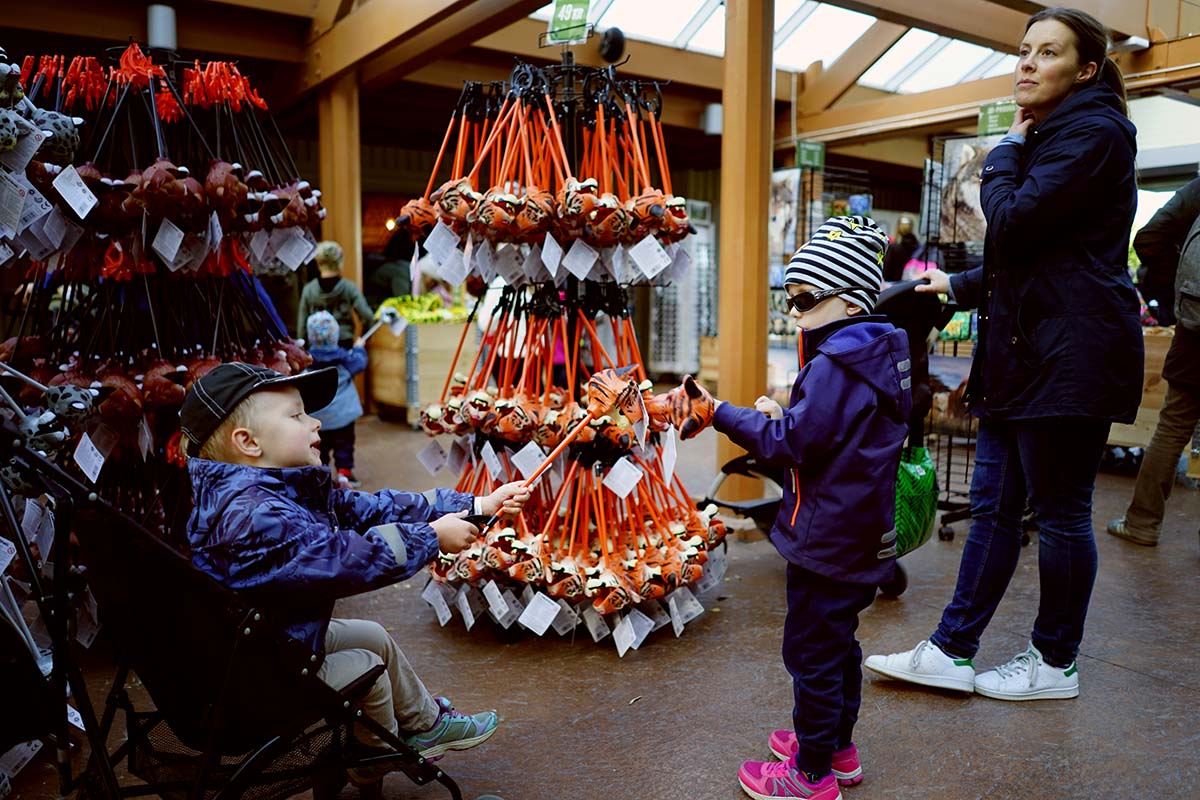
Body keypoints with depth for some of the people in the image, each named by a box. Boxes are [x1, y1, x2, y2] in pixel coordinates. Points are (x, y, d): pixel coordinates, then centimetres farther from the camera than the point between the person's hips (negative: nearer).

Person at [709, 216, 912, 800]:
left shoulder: (833, 366, -21)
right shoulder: (880, 357, 10)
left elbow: (791, 443, -24)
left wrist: (725, 415, -18)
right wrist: (779, 417, 4)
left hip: (826, 539, -10)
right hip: (862, 533, 10)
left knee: (811, 652, 2)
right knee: (839, 641, 23)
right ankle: (838, 745, 39)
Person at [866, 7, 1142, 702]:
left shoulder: (1093, 132, -8)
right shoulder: (1048, 137, 22)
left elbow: (1014, 222, -19)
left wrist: (1006, 154, -3)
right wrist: (959, 286, 28)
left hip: (1071, 357, -10)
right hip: (1023, 353, 10)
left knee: (1061, 513, 2)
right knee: (994, 507, 9)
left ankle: (1056, 664, 19)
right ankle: (953, 652, 15)